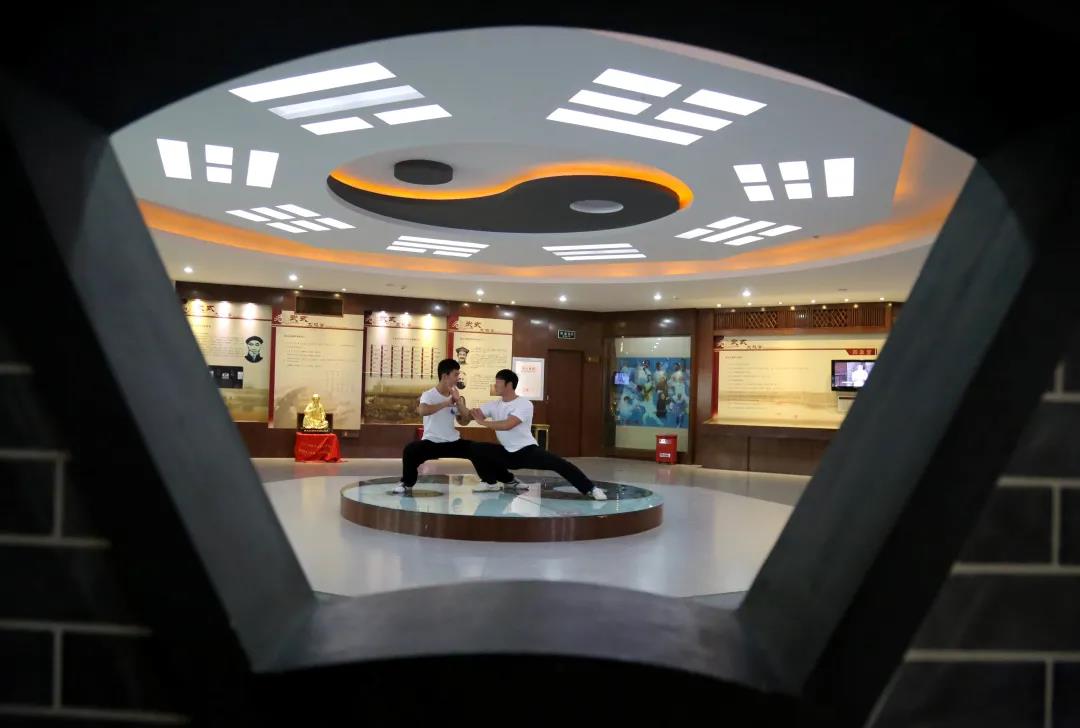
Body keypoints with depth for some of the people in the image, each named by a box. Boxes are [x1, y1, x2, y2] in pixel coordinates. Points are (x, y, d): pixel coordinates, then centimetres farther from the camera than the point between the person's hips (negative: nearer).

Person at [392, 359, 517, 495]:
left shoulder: (454, 396, 5)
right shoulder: (429, 395, -12)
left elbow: (464, 421, 3)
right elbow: (422, 410, -34)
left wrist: (459, 402, -12)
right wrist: (446, 403, -30)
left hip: (453, 442, 5)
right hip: (431, 442, -5)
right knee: (410, 450, -30)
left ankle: (490, 481, 9)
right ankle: (407, 484, -8)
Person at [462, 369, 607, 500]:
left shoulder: (524, 404, -17)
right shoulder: (494, 405, 3)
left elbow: (507, 425, -31)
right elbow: (472, 414, -6)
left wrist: (482, 422, -28)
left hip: (528, 451, -6)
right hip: (506, 453, 6)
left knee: (558, 463, -27)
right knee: (476, 448, -8)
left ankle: (589, 489, -19)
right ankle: (489, 483, 11)